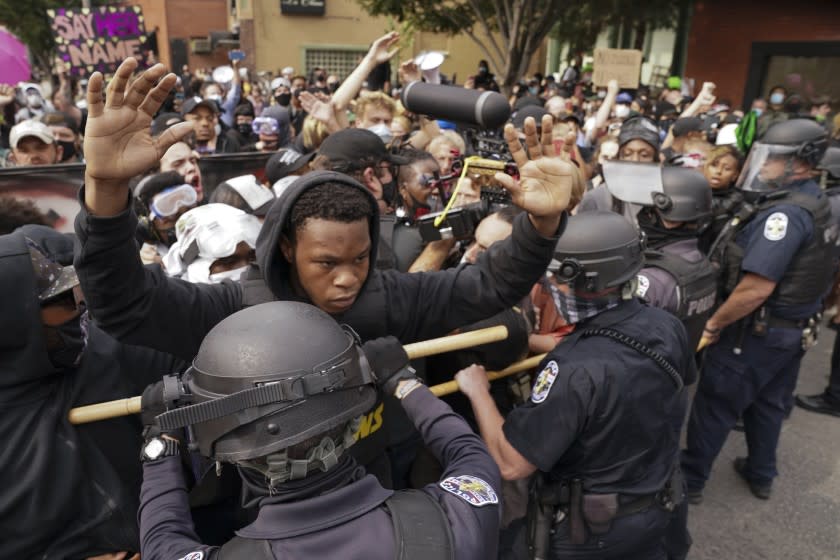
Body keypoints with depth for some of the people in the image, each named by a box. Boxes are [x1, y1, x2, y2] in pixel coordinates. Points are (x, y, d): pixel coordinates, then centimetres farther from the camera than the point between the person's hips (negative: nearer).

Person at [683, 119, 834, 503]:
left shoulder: (785, 213, -25)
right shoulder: (813, 202, 7)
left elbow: (757, 288, -31)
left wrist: (714, 323, -18)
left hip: (758, 330, -9)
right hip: (795, 327, 9)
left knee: (714, 405, 4)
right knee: (767, 404, 22)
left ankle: (690, 478, 18)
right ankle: (761, 475, 38)